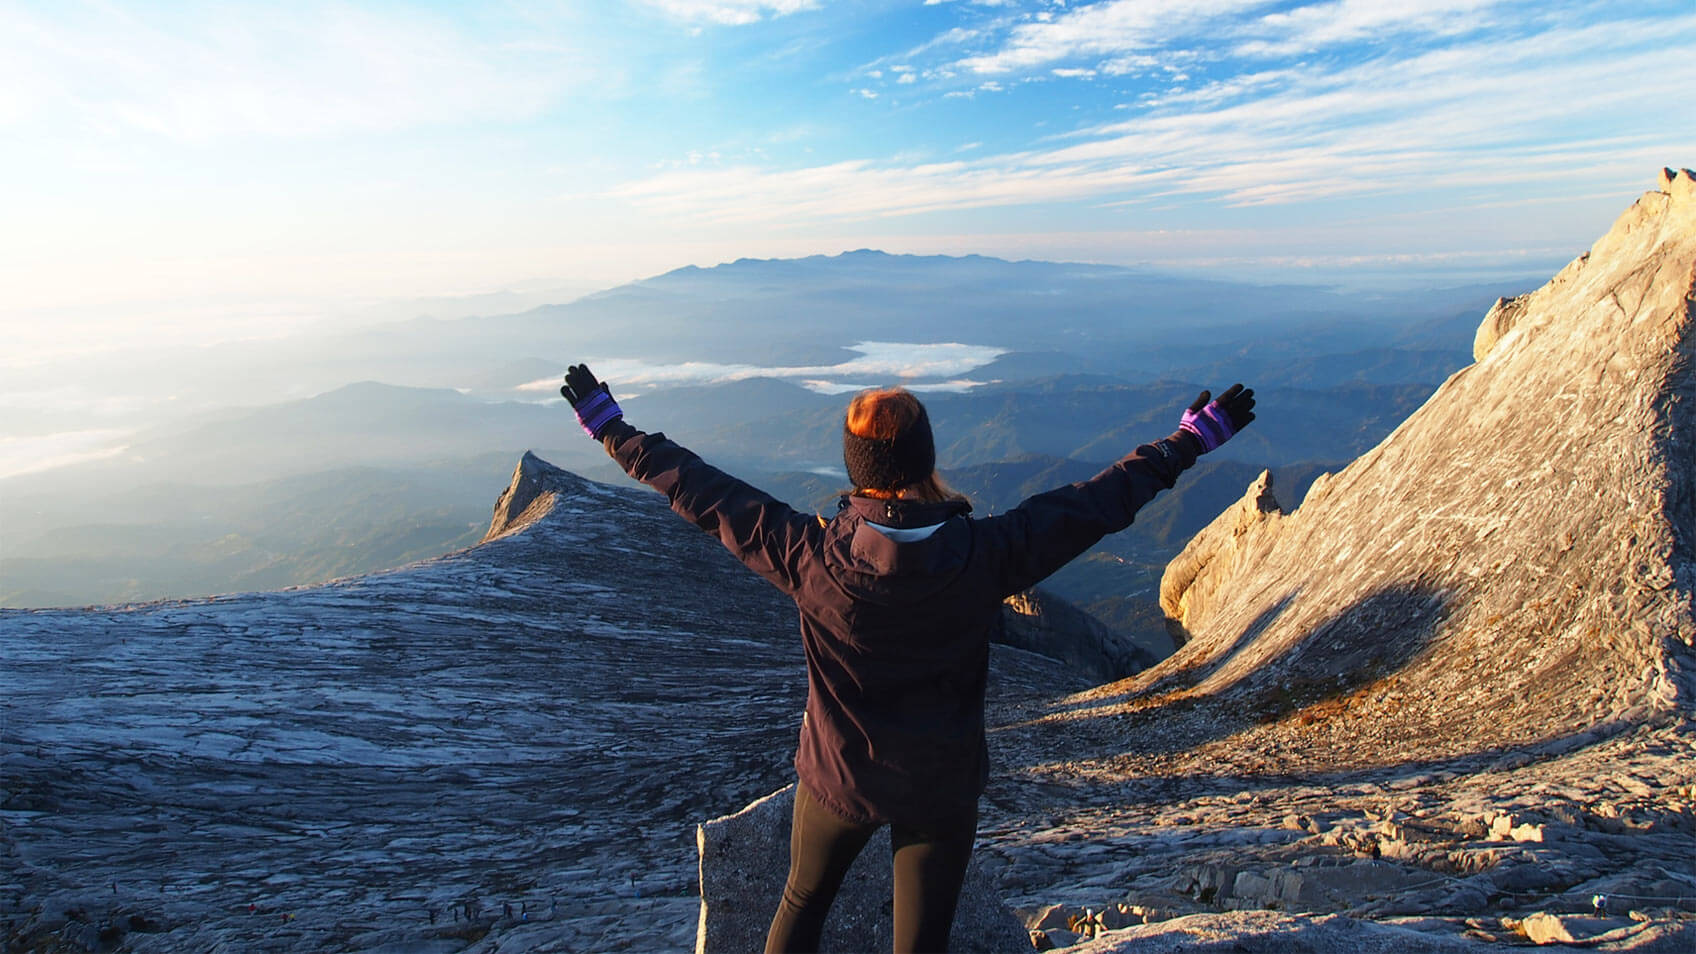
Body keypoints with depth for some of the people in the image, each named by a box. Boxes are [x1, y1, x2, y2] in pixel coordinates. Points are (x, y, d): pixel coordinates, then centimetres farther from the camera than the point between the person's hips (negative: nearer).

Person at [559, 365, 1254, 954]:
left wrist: (610, 428, -1)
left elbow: (702, 492, -15)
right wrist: (1193, 438, 1)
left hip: (838, 777, 0)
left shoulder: (811, 553, -25)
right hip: (942, 786, 0)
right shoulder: (986, 554, -24)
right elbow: (1100, 502, -13)